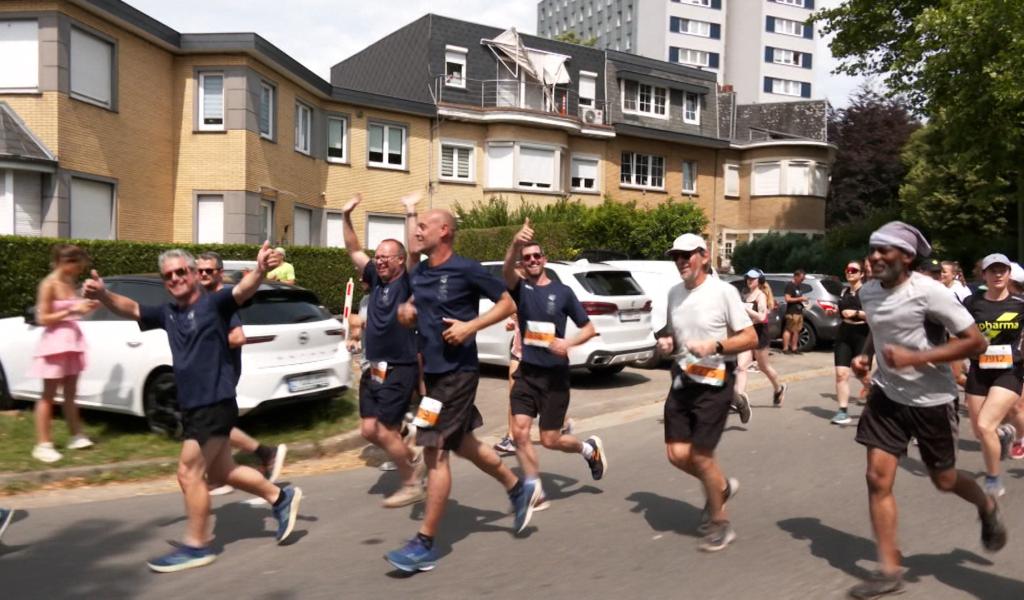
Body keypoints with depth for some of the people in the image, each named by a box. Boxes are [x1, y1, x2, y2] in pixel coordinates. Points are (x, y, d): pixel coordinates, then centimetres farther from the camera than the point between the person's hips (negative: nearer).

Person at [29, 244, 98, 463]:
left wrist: (85, 307, -1)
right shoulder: (49, 284, -14)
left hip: (72, 340, 8)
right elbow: (42, 319, -16)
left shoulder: (70, 283, 9)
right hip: (55, 342, -8)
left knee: (70, 393, 15)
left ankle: (76, 436, 25)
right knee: (48, 395, -1)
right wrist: (72, 310, -20)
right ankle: (42, 445, 5)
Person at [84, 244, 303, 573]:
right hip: (191, 407, 8)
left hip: (216, 404, -8)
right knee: (219, 472, 16)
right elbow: (131, 308, 6)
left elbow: (242, 290, -26)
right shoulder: (167, 313, 11)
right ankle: (281, 497, 31)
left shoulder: (213, 304, -9)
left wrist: (259, 271, -48)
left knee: (189, 473, -3)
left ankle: (197, 545, 12)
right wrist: (103, 295, -15)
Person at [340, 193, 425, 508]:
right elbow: (354, 252, 15)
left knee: (384, 431, -4)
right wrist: (346, 217, 7)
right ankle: (412, 459, 29)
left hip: (400, 370, -7)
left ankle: (412, 485, 14)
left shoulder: (407, 282, -9)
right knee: (369, 430, 7)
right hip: (373, 369, 7)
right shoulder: (376, 280, 9)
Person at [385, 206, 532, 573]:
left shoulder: (466, 269, -12)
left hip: (457, 372, -8)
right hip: (432, 370, 8)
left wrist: (470, 326, -20)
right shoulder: (418, 274, 9)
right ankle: (519, 489, 40)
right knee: (463, 443, 19)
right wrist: (405, 313, -2)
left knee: (435, 452, -7)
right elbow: (411, 317, 21)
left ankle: (425, 545, 2)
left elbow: (507, 304, -8)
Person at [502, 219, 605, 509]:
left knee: (550, 439, 4)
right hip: (526, 372, 2)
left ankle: (590, 448, 35)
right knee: (520, 431, -7)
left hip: (555, 374, -2)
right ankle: (536, 492, 10)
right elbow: (506, 270, -24)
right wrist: (515, 243, -44)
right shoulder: (520, 287, 0)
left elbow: (589, 328, 3)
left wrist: (568, 343, -17)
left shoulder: (563, 292, -1)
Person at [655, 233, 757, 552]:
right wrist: (666, 344, -3)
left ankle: (719, 524, 20)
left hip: (714, 383, -6)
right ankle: (721, 486, 33)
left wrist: (715, 346, -23)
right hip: (682, 381, 6)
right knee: (677, 454, 3)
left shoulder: (723, 291, -10)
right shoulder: (674, 293, 7)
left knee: (700, 456, -3)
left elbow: (750, 338, -9)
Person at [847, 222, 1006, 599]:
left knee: (943, 480, 14)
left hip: (931, 399, -4)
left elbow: (976, 342, -19)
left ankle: (987, 507, 51)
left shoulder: (929, 292, -21)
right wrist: (865, 356, 0)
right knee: (878, 478, -4)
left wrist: (916, 358, -27)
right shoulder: (868, 292, -1)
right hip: (886, 395, 5)